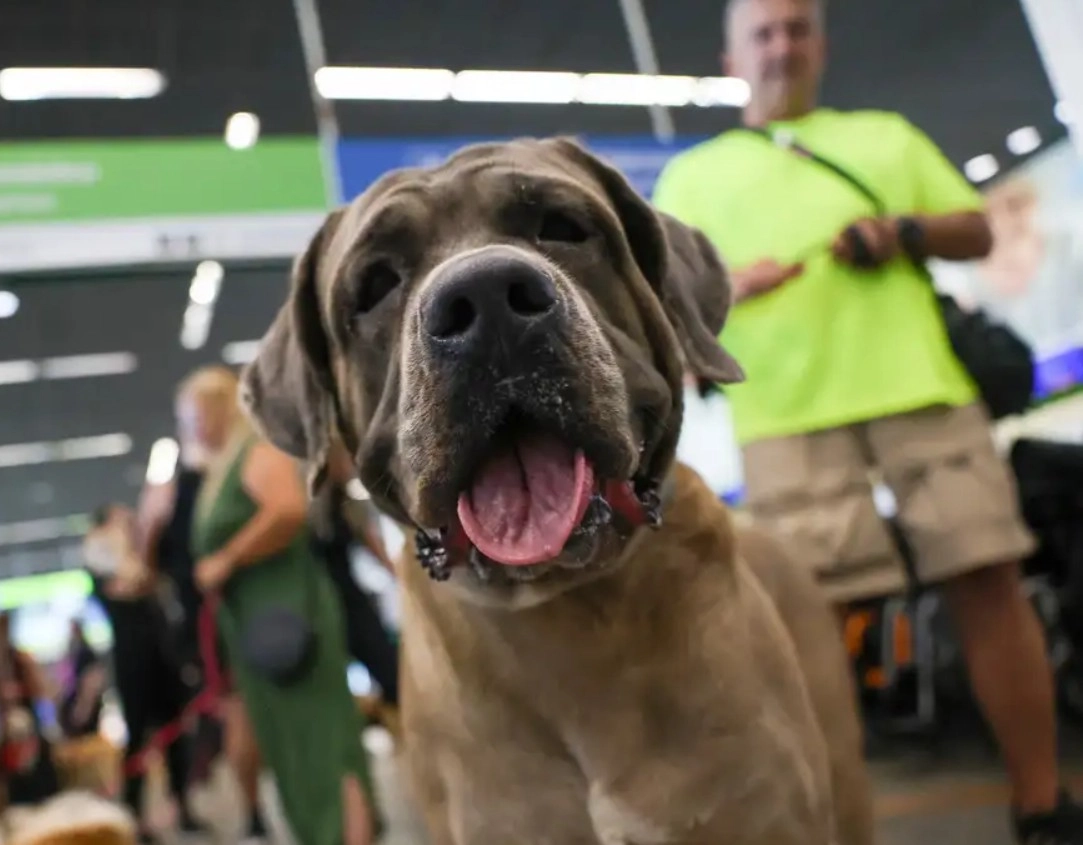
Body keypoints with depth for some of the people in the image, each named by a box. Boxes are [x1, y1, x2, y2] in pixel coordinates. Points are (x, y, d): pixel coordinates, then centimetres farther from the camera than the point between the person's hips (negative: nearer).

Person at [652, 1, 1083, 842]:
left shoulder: (887, 136, 27)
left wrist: (907, 232, 0)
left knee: (989, 581, -3)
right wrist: (725, 288, -9)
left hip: (924, 389, 2)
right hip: (789, 413, -1)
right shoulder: (693, 174, 21)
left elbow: (977, 230, 22)